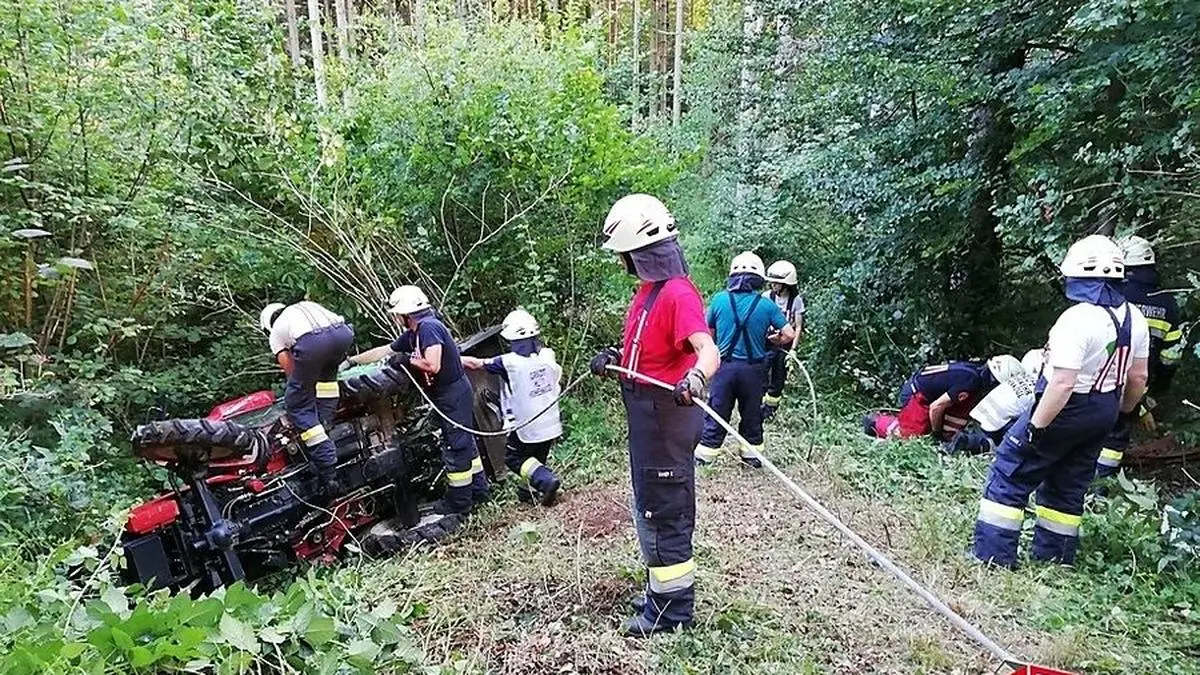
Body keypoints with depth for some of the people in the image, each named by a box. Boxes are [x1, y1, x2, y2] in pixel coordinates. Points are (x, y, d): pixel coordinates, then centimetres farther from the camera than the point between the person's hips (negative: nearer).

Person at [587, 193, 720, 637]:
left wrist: (694, 379, -53)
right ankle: (662, 590, 40)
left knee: (663, 510, 3)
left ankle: (672, 608, 21)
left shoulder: (678, 293, -20)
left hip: (666, 413, -10)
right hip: (645, 412, 10)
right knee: (650, 507, 21)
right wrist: (615, 358, 5)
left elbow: (708, 351, -33)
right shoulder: (648, 289, 10)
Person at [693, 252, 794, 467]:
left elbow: (708, 331, 6)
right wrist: (771, 341, 13)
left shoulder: (719, 300, -6)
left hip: (725, 365, 0)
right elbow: (789, 335, -6)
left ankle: (704, 453, 14)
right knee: (751, 414, 16)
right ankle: (752, 453, 28)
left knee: (717, 412, 9)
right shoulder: (767, 305, -7)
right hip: (753, 368, 0)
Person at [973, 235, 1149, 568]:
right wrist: (1122, 412, 25)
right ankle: (1054, 559, 31)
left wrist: (1035, 427, -22)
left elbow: (1063, 383, -29)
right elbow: (1138, 377, 10)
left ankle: (993, 557, 4)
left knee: (1010, 474, 2)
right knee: (1068, 486, 20)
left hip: (1067, 410, -8)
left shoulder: (1077, 319, -26)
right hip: (1103, 413, 8)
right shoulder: (1135, 318, 1)